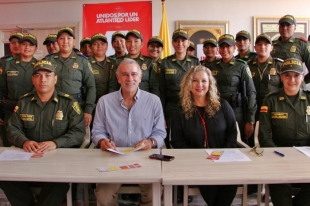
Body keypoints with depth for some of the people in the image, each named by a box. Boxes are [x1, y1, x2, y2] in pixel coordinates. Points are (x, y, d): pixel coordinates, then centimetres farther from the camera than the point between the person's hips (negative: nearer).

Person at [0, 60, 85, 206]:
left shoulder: (68, 102, 2)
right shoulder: (23, 102, 13)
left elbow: (78, 132, -5)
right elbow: (13, 129, 10)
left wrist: (56, 143, -22)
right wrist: (24, 141, -13)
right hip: (28, 156, 4)